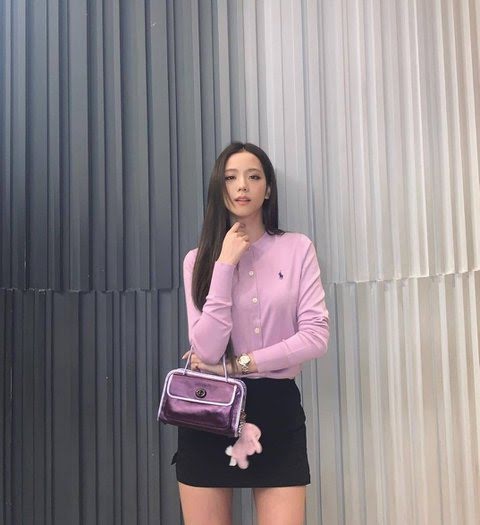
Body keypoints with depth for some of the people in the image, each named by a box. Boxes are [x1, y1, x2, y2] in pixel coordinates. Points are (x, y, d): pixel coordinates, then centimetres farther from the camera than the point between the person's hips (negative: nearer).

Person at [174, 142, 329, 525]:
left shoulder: (298, 249, 1)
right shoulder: (199, 259, 2)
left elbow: (316, 336, -8)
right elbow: (207, 350, -11)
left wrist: (236, 365, -9)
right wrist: (225, 264, -13)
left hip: (277, 408, 0)